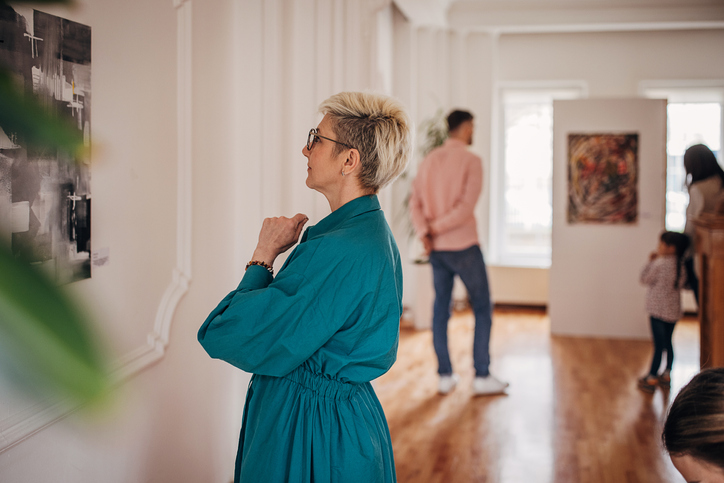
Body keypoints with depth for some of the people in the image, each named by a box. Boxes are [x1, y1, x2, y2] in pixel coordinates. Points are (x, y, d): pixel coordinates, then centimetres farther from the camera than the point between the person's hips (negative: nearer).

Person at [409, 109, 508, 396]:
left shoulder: (429, 160, 8)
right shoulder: (471, 161, -9)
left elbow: (415, 203, -1)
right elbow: (467, 206, -19)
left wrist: (425, 233, -11)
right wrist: (437, 228, -10)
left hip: (436, 248, 6)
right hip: (463, 245, -6)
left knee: (441, 308, 10)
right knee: (482, 308, 5)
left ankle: (445, 376, 14)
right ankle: (482, 377, 5)